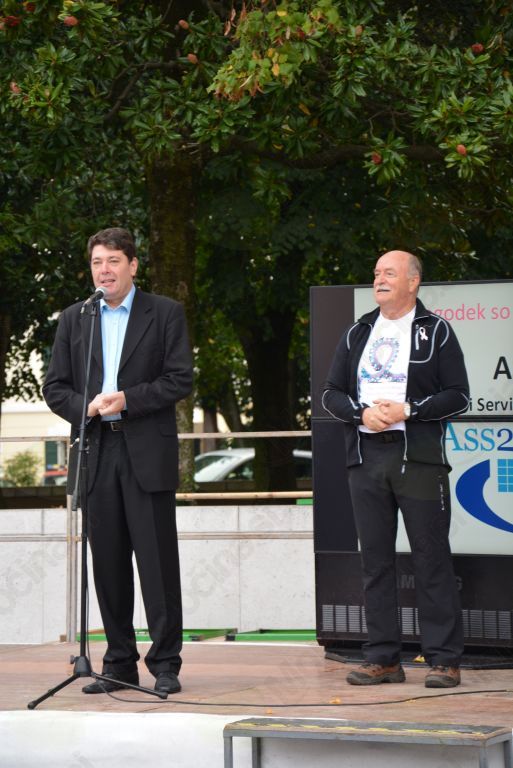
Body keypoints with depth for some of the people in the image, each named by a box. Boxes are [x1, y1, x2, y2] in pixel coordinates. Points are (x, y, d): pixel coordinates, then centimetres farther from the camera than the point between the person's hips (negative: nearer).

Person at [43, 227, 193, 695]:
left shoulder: (165, 313, 4)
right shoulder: (74, 319, 13)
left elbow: (180, 380, -3)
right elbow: (55, 388, 10)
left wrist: (127, 400, -14)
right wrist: (86, 407, -10)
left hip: (147, 454, -3)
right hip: (97, 454, 3)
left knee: (158, 564, -4)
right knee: (108, 565, 6)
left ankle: (165, 665, 2)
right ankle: (119, 664, 14)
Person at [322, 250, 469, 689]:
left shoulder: (435, 332, 5)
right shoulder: (358, 334, 17)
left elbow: (458, 396, -1)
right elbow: (332, 394, 14)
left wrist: (407, 410, -13)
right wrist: (362, 413, -6)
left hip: (419, 458, -4)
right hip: (366, 458, 4)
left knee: (431, 558, -5)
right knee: (376, 558, 4)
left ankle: (444, 659, -1)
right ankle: (383, 658, 9)